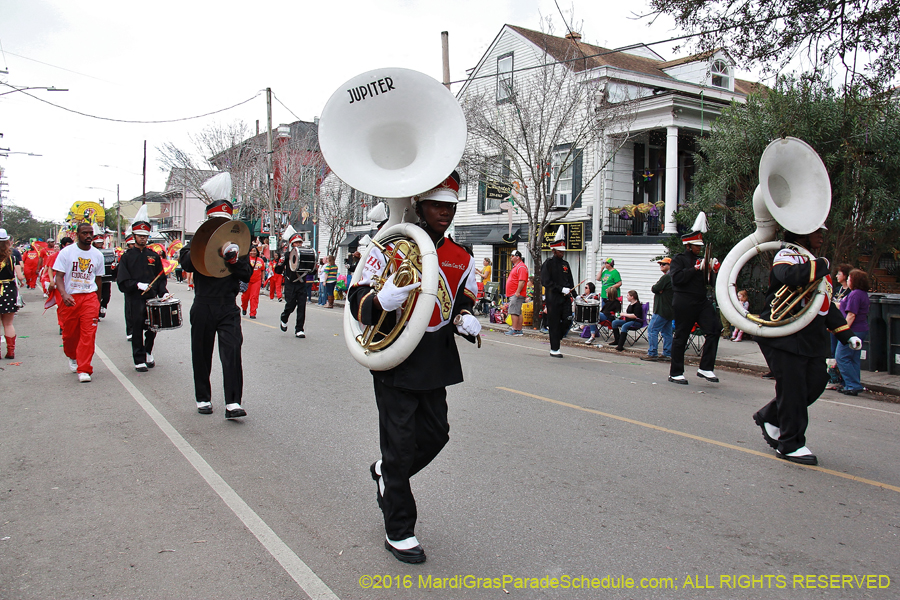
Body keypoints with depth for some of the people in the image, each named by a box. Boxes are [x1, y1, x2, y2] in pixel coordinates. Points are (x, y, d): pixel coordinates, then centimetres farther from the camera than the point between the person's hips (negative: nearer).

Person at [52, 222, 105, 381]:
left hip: (90, 297, 1)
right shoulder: (66, 252, -2)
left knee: (88, 334, -9)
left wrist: (98, 303, 18)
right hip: (70, 298, -1)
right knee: (69, 334, 11)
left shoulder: (97, 255, 7)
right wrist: (64, 295, -23)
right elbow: (59, 276, -6)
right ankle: (72, 357, 41)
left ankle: (84, 369, -5)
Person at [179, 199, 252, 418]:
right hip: (203, 306, 1)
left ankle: (233, 403, -15)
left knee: (232, 351, -13)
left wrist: (234, 260, -17)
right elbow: (186, 263, -12)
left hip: (228, 307, -1)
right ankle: (203, 398, 26)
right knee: (202, 354, 10)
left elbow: (247, 276, 1)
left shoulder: (236, 244, 9)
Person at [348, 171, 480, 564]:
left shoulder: (462, 259, 8)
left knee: (436, 435, 14)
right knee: (401, 446, 1)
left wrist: (465, 321, -7)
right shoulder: (390, 249, -9)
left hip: (436, 366, 6)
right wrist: (382, 300, -33)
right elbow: (358, 301, -10)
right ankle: (398, 531, 18)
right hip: (396, 365, -6)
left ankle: (386, 472, 45)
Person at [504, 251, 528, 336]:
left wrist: (517, 292, -25)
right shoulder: (516, 266, 22)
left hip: (517, 295, -11)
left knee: (514, 312, -13)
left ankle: (514, 329, -13)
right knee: (518, 312, 9)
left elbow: (522, 281, -22)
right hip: (513, 294, 11)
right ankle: (519, 330, 11)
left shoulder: (521, 267, -13)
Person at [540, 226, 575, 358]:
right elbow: (545, 282, -13)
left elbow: (570, 281, 19)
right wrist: (561, 289, -17)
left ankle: (556, 337, 24)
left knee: (568, 321, -1)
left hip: (565, 298, 6)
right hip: (553, 299, -6)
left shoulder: (565, 264, 14)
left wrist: (570, 293, 2)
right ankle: (554, 349, 8)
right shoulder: (548, 264, -5)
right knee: (554, 323, 0)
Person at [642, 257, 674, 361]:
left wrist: (654, 288, 3)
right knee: (666, 332, 12)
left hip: (663, 309, -10)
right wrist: (659, 290, -5)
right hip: (669, 309, 10)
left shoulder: (666, 277, -14)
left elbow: (655, 289, -17)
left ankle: (652, 354, -9)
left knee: (652, 330, -8)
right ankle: (668, 354, 13)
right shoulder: (672, 277, 18)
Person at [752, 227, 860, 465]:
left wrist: (846, 334, 19)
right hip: (783, 336, -9)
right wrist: (822, 265, -15)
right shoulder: (787, 255, -6)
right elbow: (792, 276, -31)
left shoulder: (816, 264, 22)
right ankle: (790, 445, 5)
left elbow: (827, 304, 25)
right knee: (792, 388, -7)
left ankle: (769, 417, 23)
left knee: (816, 383, 5)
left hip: (813, 338, 9)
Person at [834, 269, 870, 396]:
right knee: (854, 359, 13)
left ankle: (853, 386, -7)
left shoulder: (855, 294, -17)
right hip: (862, 330, 10)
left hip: (853, 330, -10)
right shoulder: (864, 294, 14)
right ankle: (854, 385, 17)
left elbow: (851, 315, -22)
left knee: (841, 357, -6)